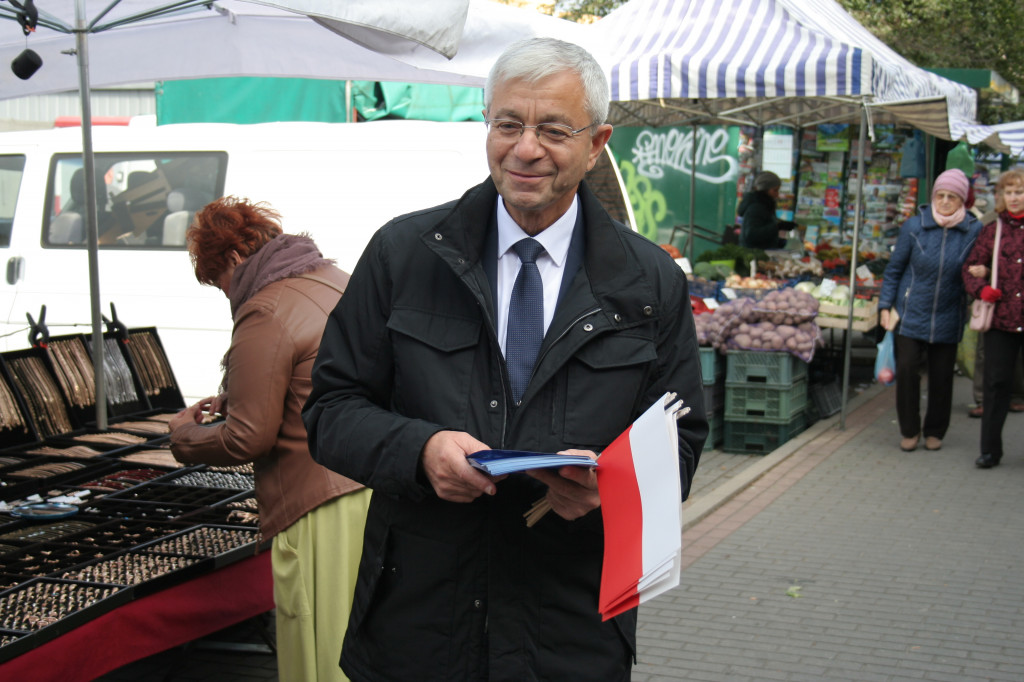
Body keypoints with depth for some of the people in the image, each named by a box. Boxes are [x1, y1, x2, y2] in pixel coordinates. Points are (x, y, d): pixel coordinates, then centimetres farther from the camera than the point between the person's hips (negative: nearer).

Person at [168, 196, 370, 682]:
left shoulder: (265, 314, -13)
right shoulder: (338, 282, 14)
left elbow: (249, 439, -13)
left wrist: (185, 434, 6)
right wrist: (233, 401, 26)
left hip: (324, 506, -9)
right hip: (379, 486, 9)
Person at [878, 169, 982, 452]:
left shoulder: (974, 231, -3)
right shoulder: (914, 226, -5)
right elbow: (894, 268, 3)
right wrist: (885, 306, 0)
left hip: (948, 319, 1)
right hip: (911, 314, -1)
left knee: (942, 376, 7)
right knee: (906, 370, -6)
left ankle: (934, 432, 25)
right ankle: (909, 431, 11)